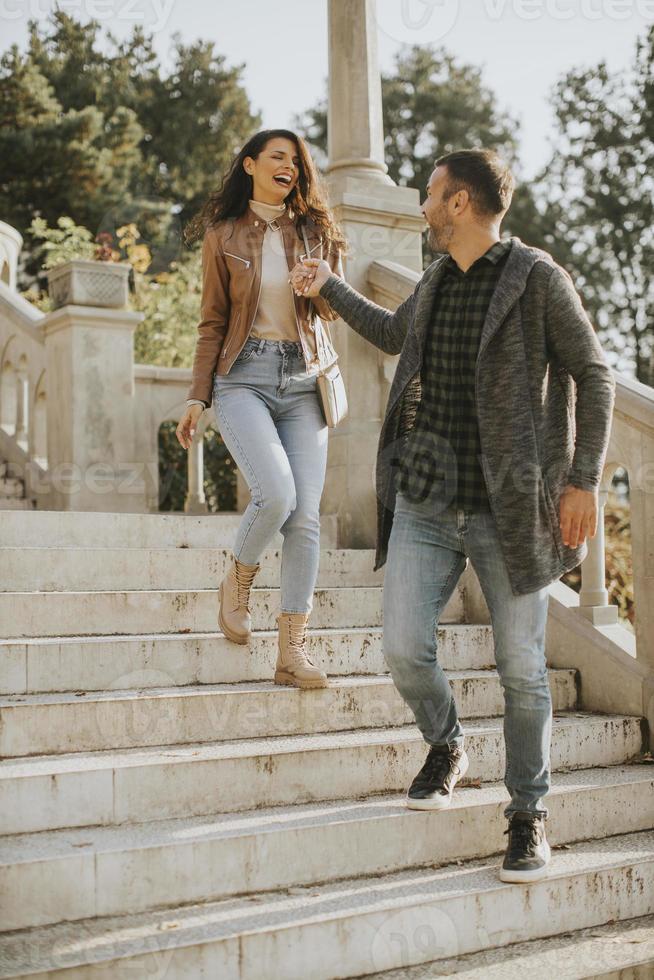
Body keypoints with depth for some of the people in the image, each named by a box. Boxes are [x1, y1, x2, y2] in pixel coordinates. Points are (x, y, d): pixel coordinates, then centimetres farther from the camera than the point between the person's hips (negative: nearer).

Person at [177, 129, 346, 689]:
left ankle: (292, 650, -2)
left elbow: (333, 311, 11)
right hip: (244, 377, -2)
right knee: (277, 493, -24)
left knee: (306, 515, -7)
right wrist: (198, 399, 2)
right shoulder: (223, 236, 8)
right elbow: (213, 323, 9)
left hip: (302, 380, 3)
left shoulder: (315, 231, 13)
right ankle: (237, 582, 7)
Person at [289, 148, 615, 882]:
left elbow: (592, 375, -4)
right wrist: (328, 288, 38)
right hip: (426, 505, 5)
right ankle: (444, 747, 29)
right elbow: (392, 334, 34)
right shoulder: (435, 282, 12)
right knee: (404, 649, -2)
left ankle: (528, 816, 19)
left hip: (508, 513, -5)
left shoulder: (536, 277, -6)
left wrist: (583, 479, -9)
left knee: (521, 671, 1)